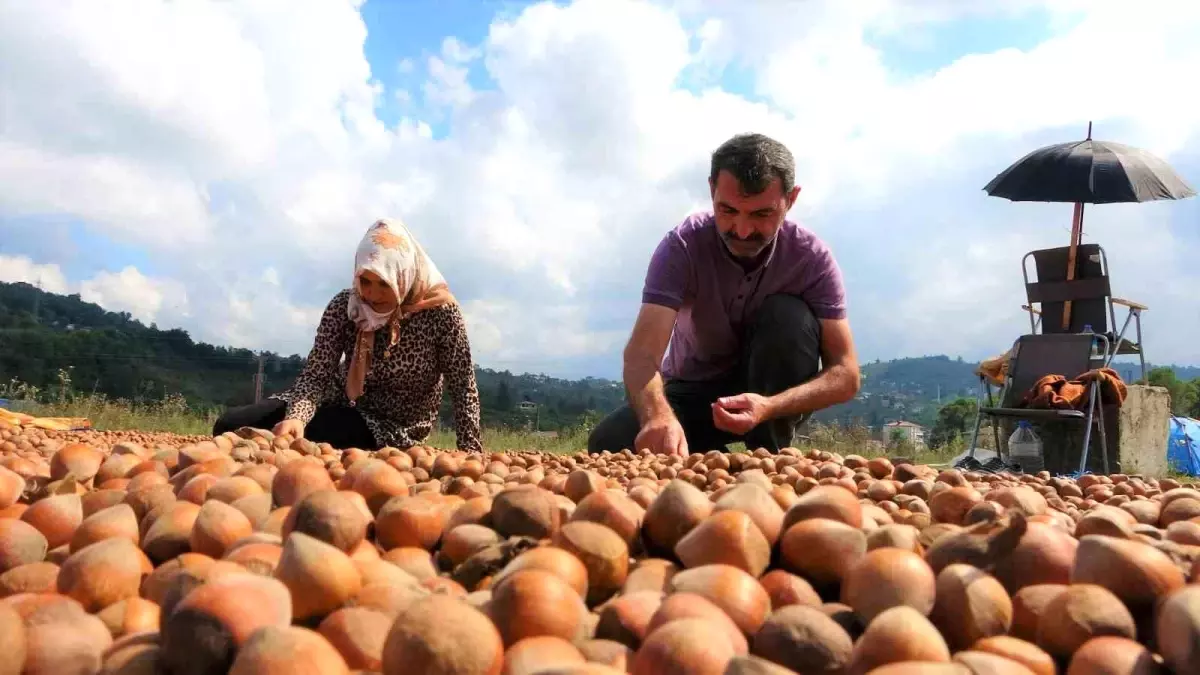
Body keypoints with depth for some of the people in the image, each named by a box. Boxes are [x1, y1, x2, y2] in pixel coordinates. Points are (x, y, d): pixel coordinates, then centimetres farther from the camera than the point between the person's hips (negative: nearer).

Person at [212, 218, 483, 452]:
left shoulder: (440, 310, -20)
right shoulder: (344, 306, -11)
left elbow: (464, 388, -16)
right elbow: (316, 374, -17)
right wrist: (296, 417, -38)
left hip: (393, 430, -4)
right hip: (341, 405, 4)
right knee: (231, 427, -9)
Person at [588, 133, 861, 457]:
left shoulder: (812, 258, -20)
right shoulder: (681, 246, -23)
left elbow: (845, 373, -22)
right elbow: (642, 353, -34)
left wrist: (770, 407, -42)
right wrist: (658, 415, -58)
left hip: (772, 392, 1)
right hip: (693, 389, 0)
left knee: (789, 316, -29)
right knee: (609, 444, -27)